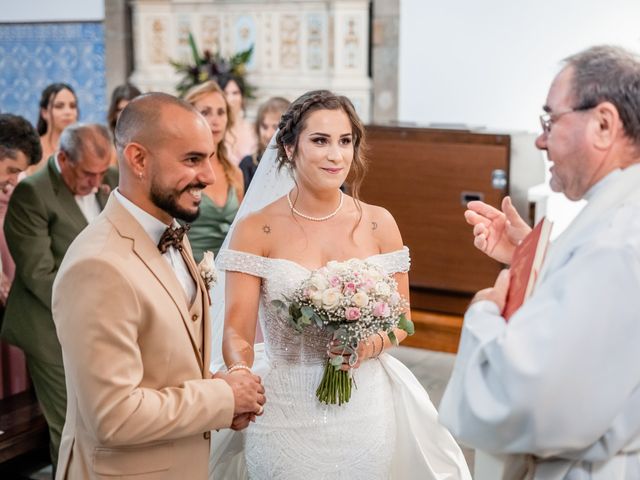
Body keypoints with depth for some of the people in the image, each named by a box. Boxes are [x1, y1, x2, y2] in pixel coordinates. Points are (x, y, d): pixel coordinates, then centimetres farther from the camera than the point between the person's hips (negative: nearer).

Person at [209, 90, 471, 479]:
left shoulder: (378, 224, -1)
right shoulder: (256, 230, -8)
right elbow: (237, 330, -11)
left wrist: (372, 343, -15)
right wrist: (240, 373, -32)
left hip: (365, 412, 2)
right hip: (285, 414, -2)